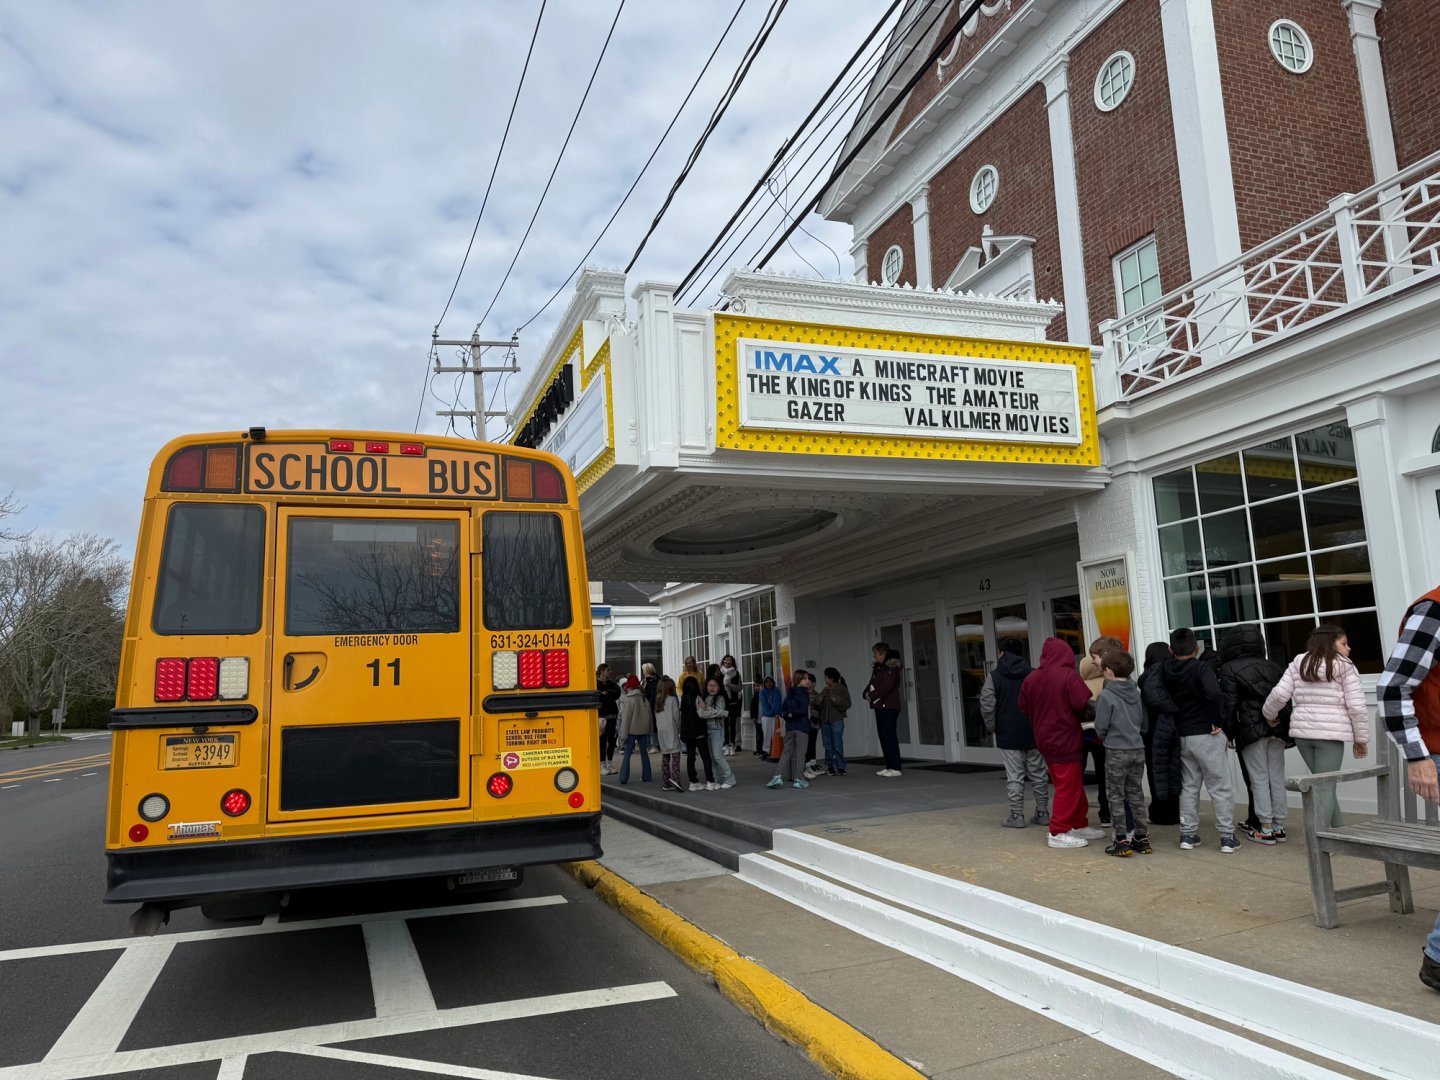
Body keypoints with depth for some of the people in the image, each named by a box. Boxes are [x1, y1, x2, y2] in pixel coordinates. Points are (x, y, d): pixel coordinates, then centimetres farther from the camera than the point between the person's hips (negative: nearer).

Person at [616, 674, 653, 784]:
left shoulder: (629, 700, -11)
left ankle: (624, 778, -6)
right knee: (644, 753, 13)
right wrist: (650, 731, 19)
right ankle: (646, 776, 14)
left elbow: (626, 719, -12)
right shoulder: (645, 700, 8)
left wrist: (623, 735, -9)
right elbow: (650, 716, 12)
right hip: (644, 730, 5)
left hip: (632, 730, -5)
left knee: (627, 754, -1)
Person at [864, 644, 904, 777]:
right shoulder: (878, 668, 17)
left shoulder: (891, 668, -12)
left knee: (890, 736, -8)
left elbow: (885, 688, -20)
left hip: (889, 707, -9)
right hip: (879, 706, 9)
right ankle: (889, 766, 16)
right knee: (883, 736, 11)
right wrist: (867, 693, -3)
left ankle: (895, 768, -6)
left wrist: (871, 696, -10)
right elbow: (872, 684, 17)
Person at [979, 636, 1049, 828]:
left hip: (1008, 735, -2)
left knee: (1014, 776, 2)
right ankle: (1042, 813, 17)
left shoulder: (994, 677, -5)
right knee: (1038, 774, 12)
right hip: (1034, 733, 3)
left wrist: (992, 728, 2)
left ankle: (1017, 815, 3)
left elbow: (987, 706, -11)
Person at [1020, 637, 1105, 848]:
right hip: (1065, 739, -7)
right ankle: (1058, 833, 1)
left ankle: (1079, 825, 27)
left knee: (1072, 785, 19)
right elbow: (1084, 703, -19)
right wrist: (1081, 717, 2)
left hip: (1044, 739, 7)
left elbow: (1024, 708, 9)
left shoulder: (1031, 678, 3)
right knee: (1068, 786, 0)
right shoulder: (1068, 675, -16)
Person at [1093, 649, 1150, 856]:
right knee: (1136, 795, 14)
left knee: (1116, 796, 4)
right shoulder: (1136, 693, 5)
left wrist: (1105, 738, 11)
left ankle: (1122, 841, 4)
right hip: (1138, 749, 6)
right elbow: (1144, 724, 12)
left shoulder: (1106, 695, -13)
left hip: (1116, 752, -6)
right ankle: (1142, 838, 18)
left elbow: (1101, 727, -10)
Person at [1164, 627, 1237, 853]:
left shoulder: (1165, 671, 1)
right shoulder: (1201, 668, -14)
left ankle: (1188, 834, 16)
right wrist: (1216, 721, -18)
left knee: (1188, 787, 14)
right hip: (1206, 735, -5)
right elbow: (1213, 693, -30)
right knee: (1220, 787, 5)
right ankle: (1227, 837, 7)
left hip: (1181, 737, 5)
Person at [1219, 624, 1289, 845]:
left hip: (1251, 730, -5)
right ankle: (1278, 826, 14)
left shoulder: (1229, 669, -3)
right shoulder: (1271, 666, 14)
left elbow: (1228, 704, -7)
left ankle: (1266, 829, 2)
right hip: (1276, 729, 5)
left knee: (1259, 780, 0)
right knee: (1277, 779, 9)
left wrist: (1228, 733, -2)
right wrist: (1280, 721, 11)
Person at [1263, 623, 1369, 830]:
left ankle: (1338, 829, 25)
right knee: (1325, 787, -1)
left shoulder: (1298, 664, 10)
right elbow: (1356, 707, -3)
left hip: (1302, 731, 5)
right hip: (1330, 732, -5)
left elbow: (1279, 695, 3)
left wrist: (1269, 716, 20)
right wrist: (1361, 738, 6)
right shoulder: (1344, 666, -1)